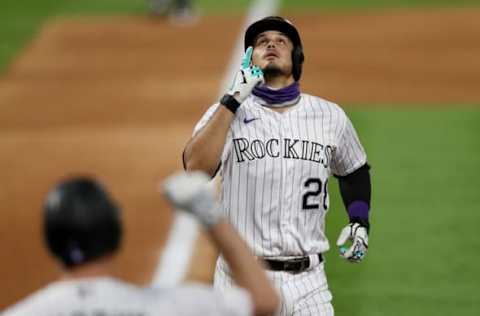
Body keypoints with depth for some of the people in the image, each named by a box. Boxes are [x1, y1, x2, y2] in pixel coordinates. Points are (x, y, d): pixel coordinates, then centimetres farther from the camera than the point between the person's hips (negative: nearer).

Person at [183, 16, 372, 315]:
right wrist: (233, 99, -20)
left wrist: (360, 221, 7)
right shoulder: (226, 112, 0)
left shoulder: (330, 116, 7)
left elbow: (354, 172, 24)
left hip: (307, 281, 2)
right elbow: (196, 168, -19)